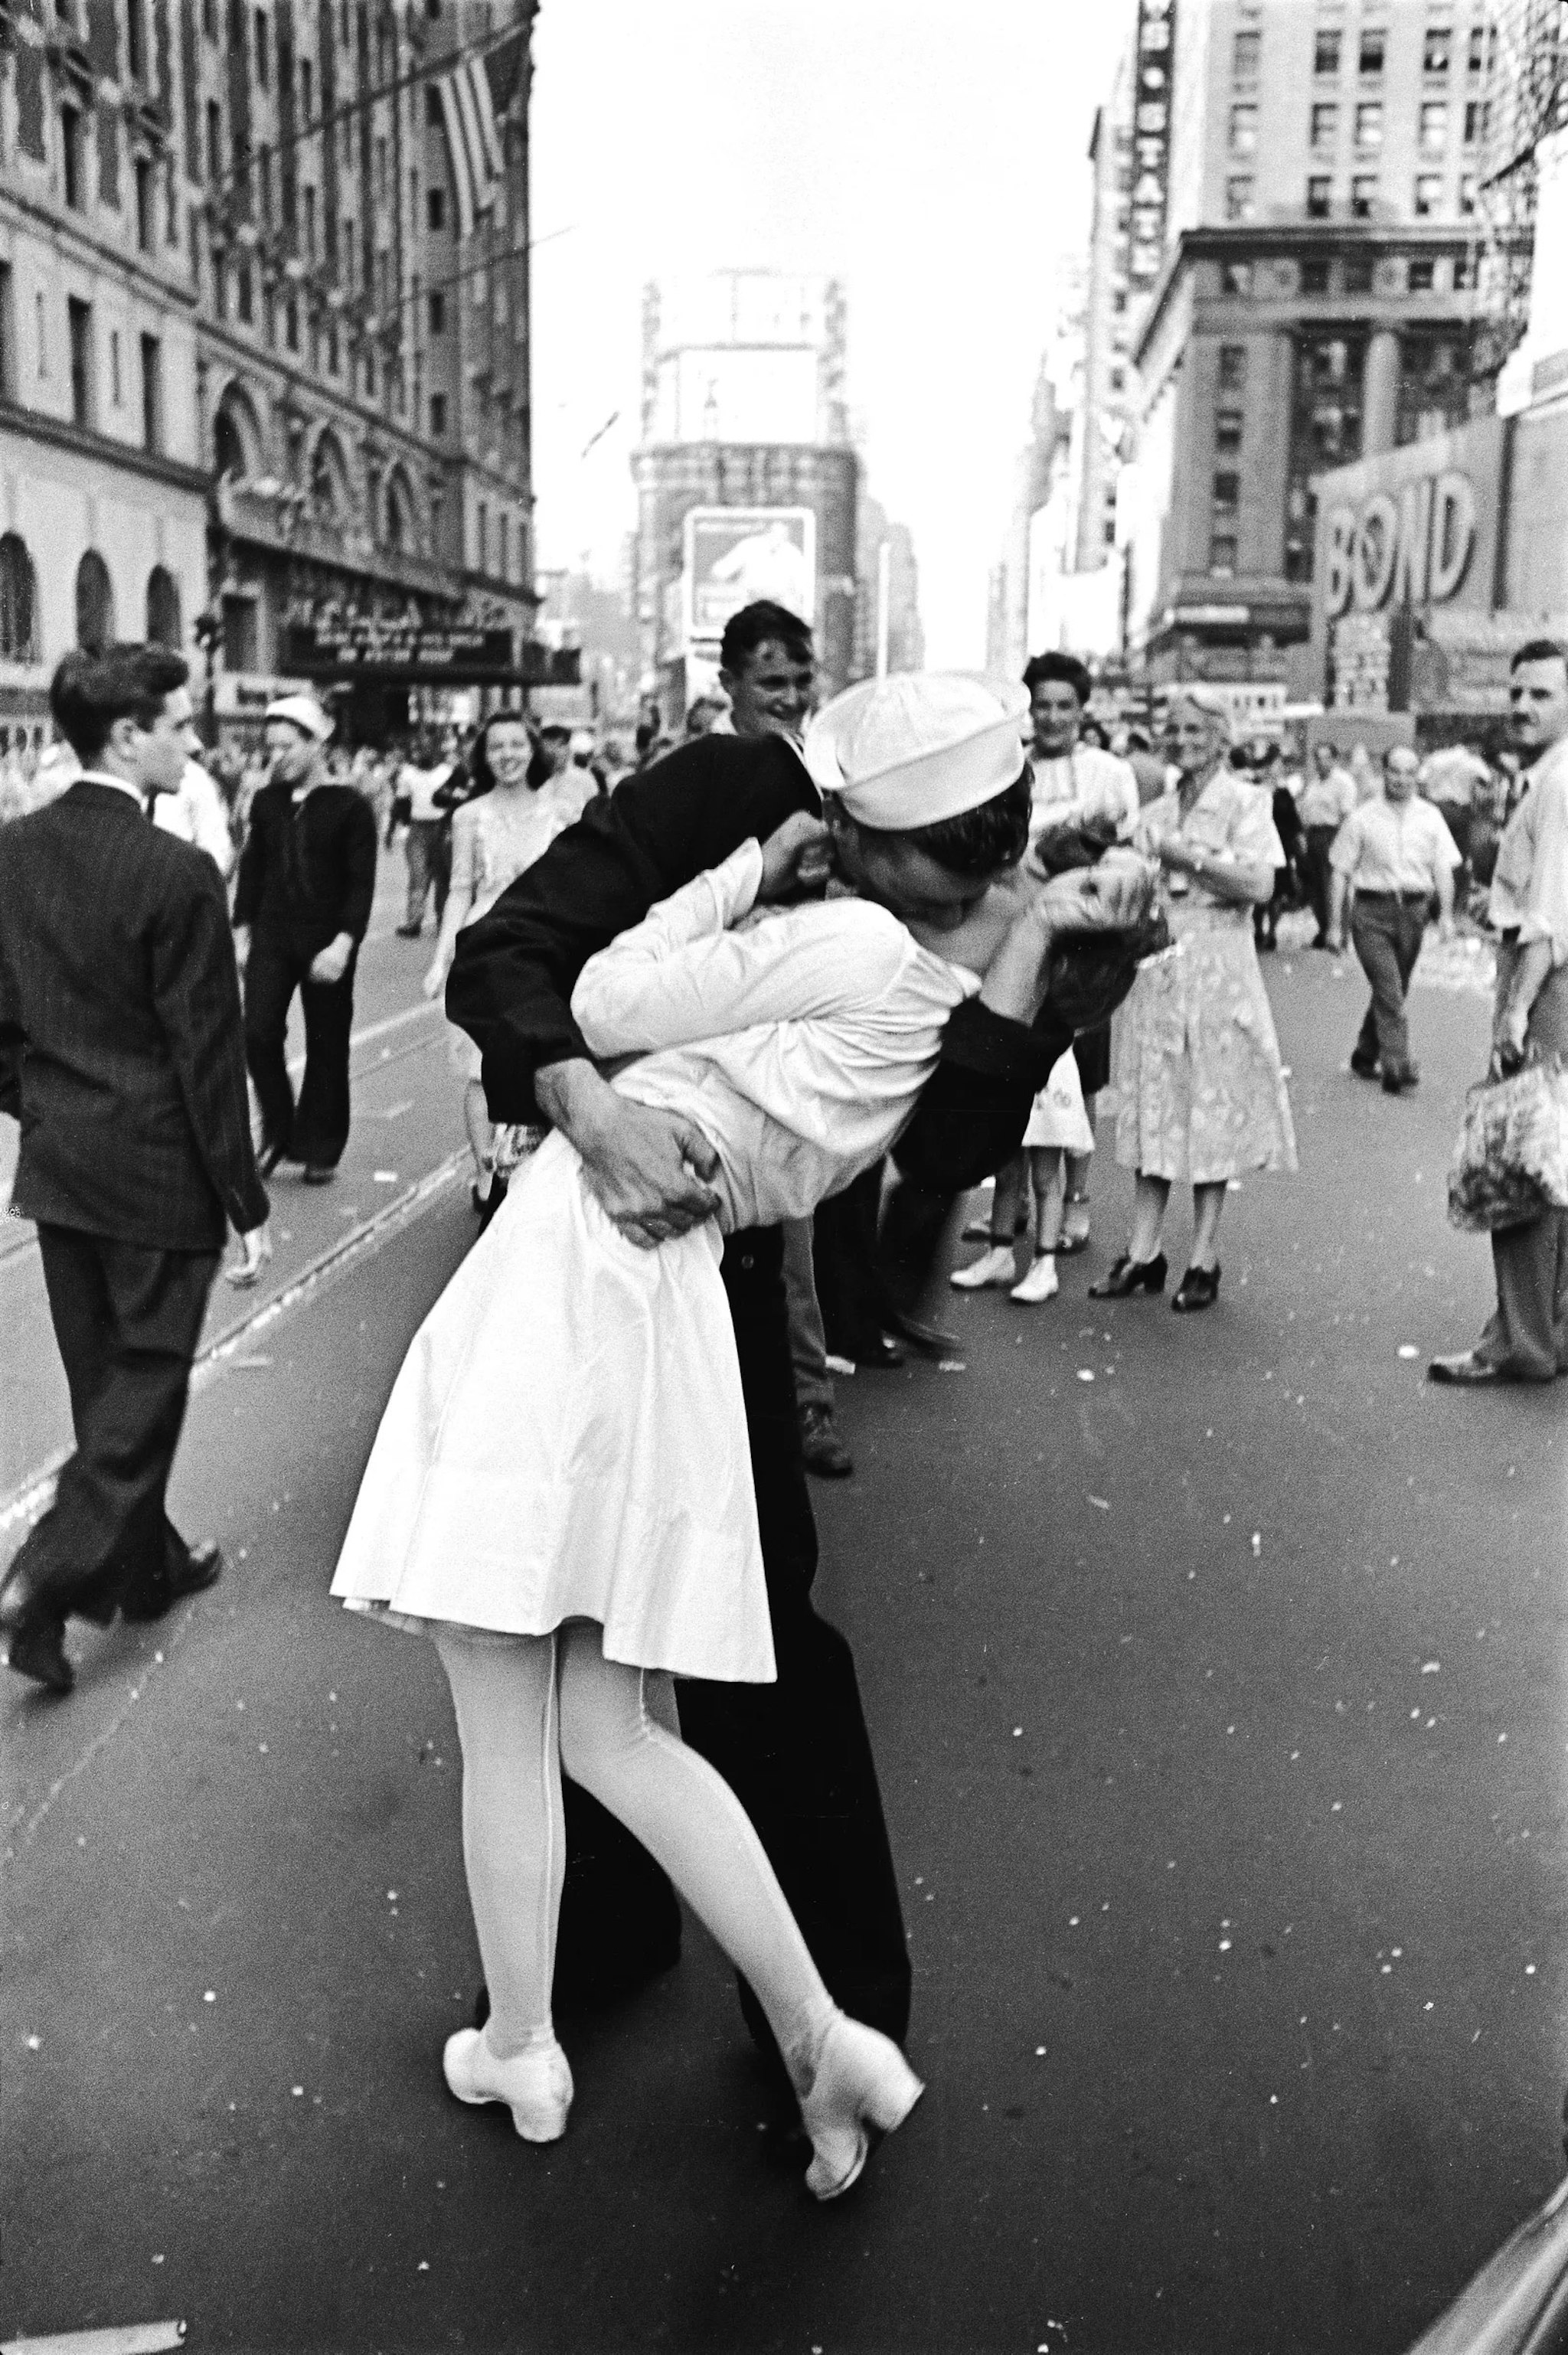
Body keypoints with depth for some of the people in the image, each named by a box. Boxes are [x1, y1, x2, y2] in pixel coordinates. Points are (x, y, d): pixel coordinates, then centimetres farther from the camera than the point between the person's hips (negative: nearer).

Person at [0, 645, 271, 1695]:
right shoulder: (177, 873, -20)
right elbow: (208, 1056, -18)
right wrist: (247, 1202, -10)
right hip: (158, 1173, -7)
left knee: (103, 1377, 19)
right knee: (148, 1382, 7)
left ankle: (146, 1562, 34)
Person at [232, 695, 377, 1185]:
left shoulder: (350, 805, -6)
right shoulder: (266, 801, 7)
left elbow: (362, 883, -9)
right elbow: (251, 869, 14)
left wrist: (343, 943, -18)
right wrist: (242, 931, 8)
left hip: (326, 942, -3)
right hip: (271, 937, 3)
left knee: (326, 1048, 5)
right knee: (258, 1034, -8)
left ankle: (320, 1150, 18)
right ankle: (277, 1131, 11)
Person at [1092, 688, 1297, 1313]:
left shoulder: (1244, 802, -1)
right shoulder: (1156, 812, 15)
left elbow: (1259, 885, -13)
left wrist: (1187, 855, -14)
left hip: (1215, 970, -5)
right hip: (1155, 967, 5)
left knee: (1212, 1113, -1)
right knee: (1152, 1110, 5)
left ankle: (1203, 1261, 6)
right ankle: (1143, 1254, 9)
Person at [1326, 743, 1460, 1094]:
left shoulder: (1430, 817, 7)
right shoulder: (1362, 819, 0)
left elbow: (1443, 868, 4)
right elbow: (1340, 874, 2)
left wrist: (1446, 914, -9)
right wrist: (1335, 926, -1)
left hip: (1413, 912, 4)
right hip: (1372, 911, -3)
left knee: (1393, 991, 12)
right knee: (1388, 989, -14)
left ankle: (1365, 1055, 29)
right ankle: (1397, 1066, -17)